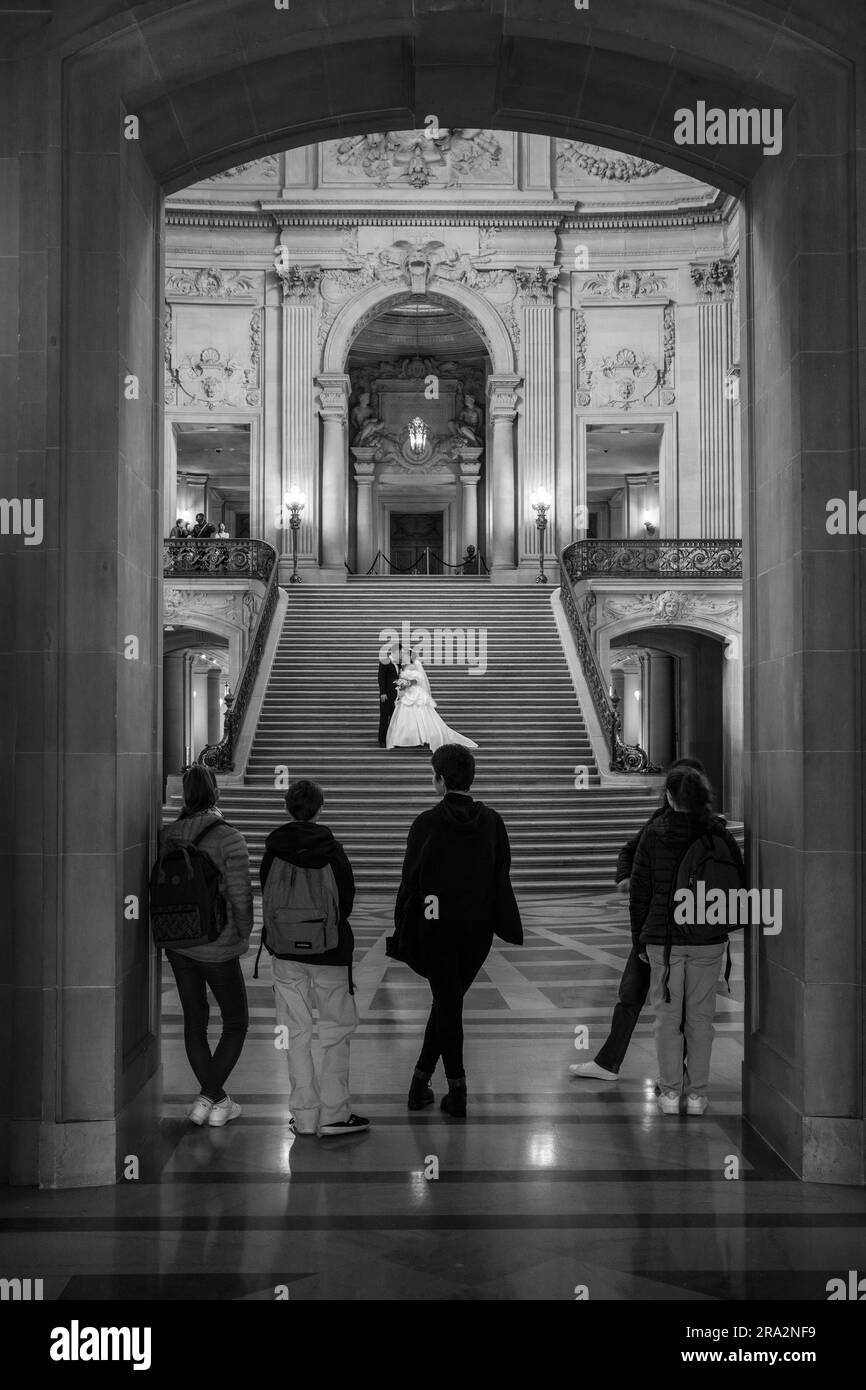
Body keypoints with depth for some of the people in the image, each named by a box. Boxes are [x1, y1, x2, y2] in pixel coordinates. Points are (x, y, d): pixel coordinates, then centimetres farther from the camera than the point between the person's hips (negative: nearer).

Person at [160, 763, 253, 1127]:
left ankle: (215, 1098, 23)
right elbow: (241, 897, -16)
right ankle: (211, 1097, 5)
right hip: (218, 948, -4)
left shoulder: (167, 835, -4)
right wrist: (243, 936, 2)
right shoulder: (229, 839, -17)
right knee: (236, 1024, 13)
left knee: (194, 1022, 17)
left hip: (177, 944, 5)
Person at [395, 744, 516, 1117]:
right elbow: (503, 873, 4)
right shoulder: (492, 821, 0)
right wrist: (491, 917, 13)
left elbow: (410, 878, -6)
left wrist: (401, 923, 3)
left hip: (436, 928, -3)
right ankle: (422, 1078, 23)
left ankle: (457, 1091, 4)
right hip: (479, 929, 3)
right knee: (449, 1002, 16)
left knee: (447, 1004, 4)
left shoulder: (427, 823, -9)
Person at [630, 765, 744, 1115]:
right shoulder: (719, 835, -3)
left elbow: (639, 890, -1)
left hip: (663, 938, -1)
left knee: (667, 1015, 8)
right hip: (708, 939, 1)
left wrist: (638, 936, 9)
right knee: (701, 1016, 9)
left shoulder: (653, 834, -5)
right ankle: (697, 1094, 13)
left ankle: (670, 1093, 10)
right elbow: (738, 884, 3)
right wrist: (724, 926, 18)